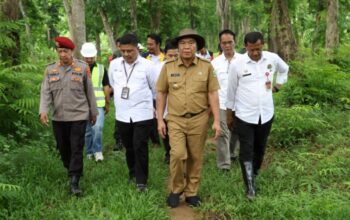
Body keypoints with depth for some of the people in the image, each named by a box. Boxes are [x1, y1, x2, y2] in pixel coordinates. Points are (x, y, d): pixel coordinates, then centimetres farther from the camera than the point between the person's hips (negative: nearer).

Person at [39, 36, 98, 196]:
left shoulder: (83, 68, -2)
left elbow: (89, 92, 4)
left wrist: (93, 112, 8)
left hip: (78, 116, -3)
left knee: (76, 149, -6)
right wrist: (43, 110, -17)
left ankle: (74, 182, -2)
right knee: (63, 149, 14)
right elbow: (45, 92, -2)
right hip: (58, 117, 3)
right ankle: (72, 172, 35)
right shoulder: (50, 69, 4)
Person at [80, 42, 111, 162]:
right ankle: (89, 152, 24)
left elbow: (106, 87, 8)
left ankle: (97, 150, 4)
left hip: (99, 104, 0)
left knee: (98, 127, -14)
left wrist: (107, 104, 8)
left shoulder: (101, 69, 5)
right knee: (87, 131, 8)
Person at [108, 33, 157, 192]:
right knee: (129, 147, 15)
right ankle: (133, 174, 34)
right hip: (122, 114, 4)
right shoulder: (114, 64, 2)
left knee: (140, 147, -6)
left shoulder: (147, 65, -8)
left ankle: (141, 180, 5)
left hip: (142, 114, -4)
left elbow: (156, 88, 4)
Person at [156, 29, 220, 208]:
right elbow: (161, 94, 5)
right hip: (176, 119, 0)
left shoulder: (206, 66, -1)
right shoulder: (168, 67, 0)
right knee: (177, 154, -13)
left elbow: (212, 94, -1)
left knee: (195, 158, 8)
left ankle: (191, 192, 26)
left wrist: (216, 121, -4)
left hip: (199, 119, 1)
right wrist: (160, 119, 2)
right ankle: (176, 189, 11)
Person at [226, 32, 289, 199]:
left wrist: (278, 85, 12)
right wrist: (229, 115, 4)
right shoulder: (237, 64, -11)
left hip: (266, 114, 3)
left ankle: (254, 176, 39)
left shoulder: (273, 59, -4)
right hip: (244, 116, -3)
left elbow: (284, 69, 21)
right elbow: (231, 91, -1)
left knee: (260, 149, 17)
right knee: (246, 152, -2)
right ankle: (250, 187, 6)